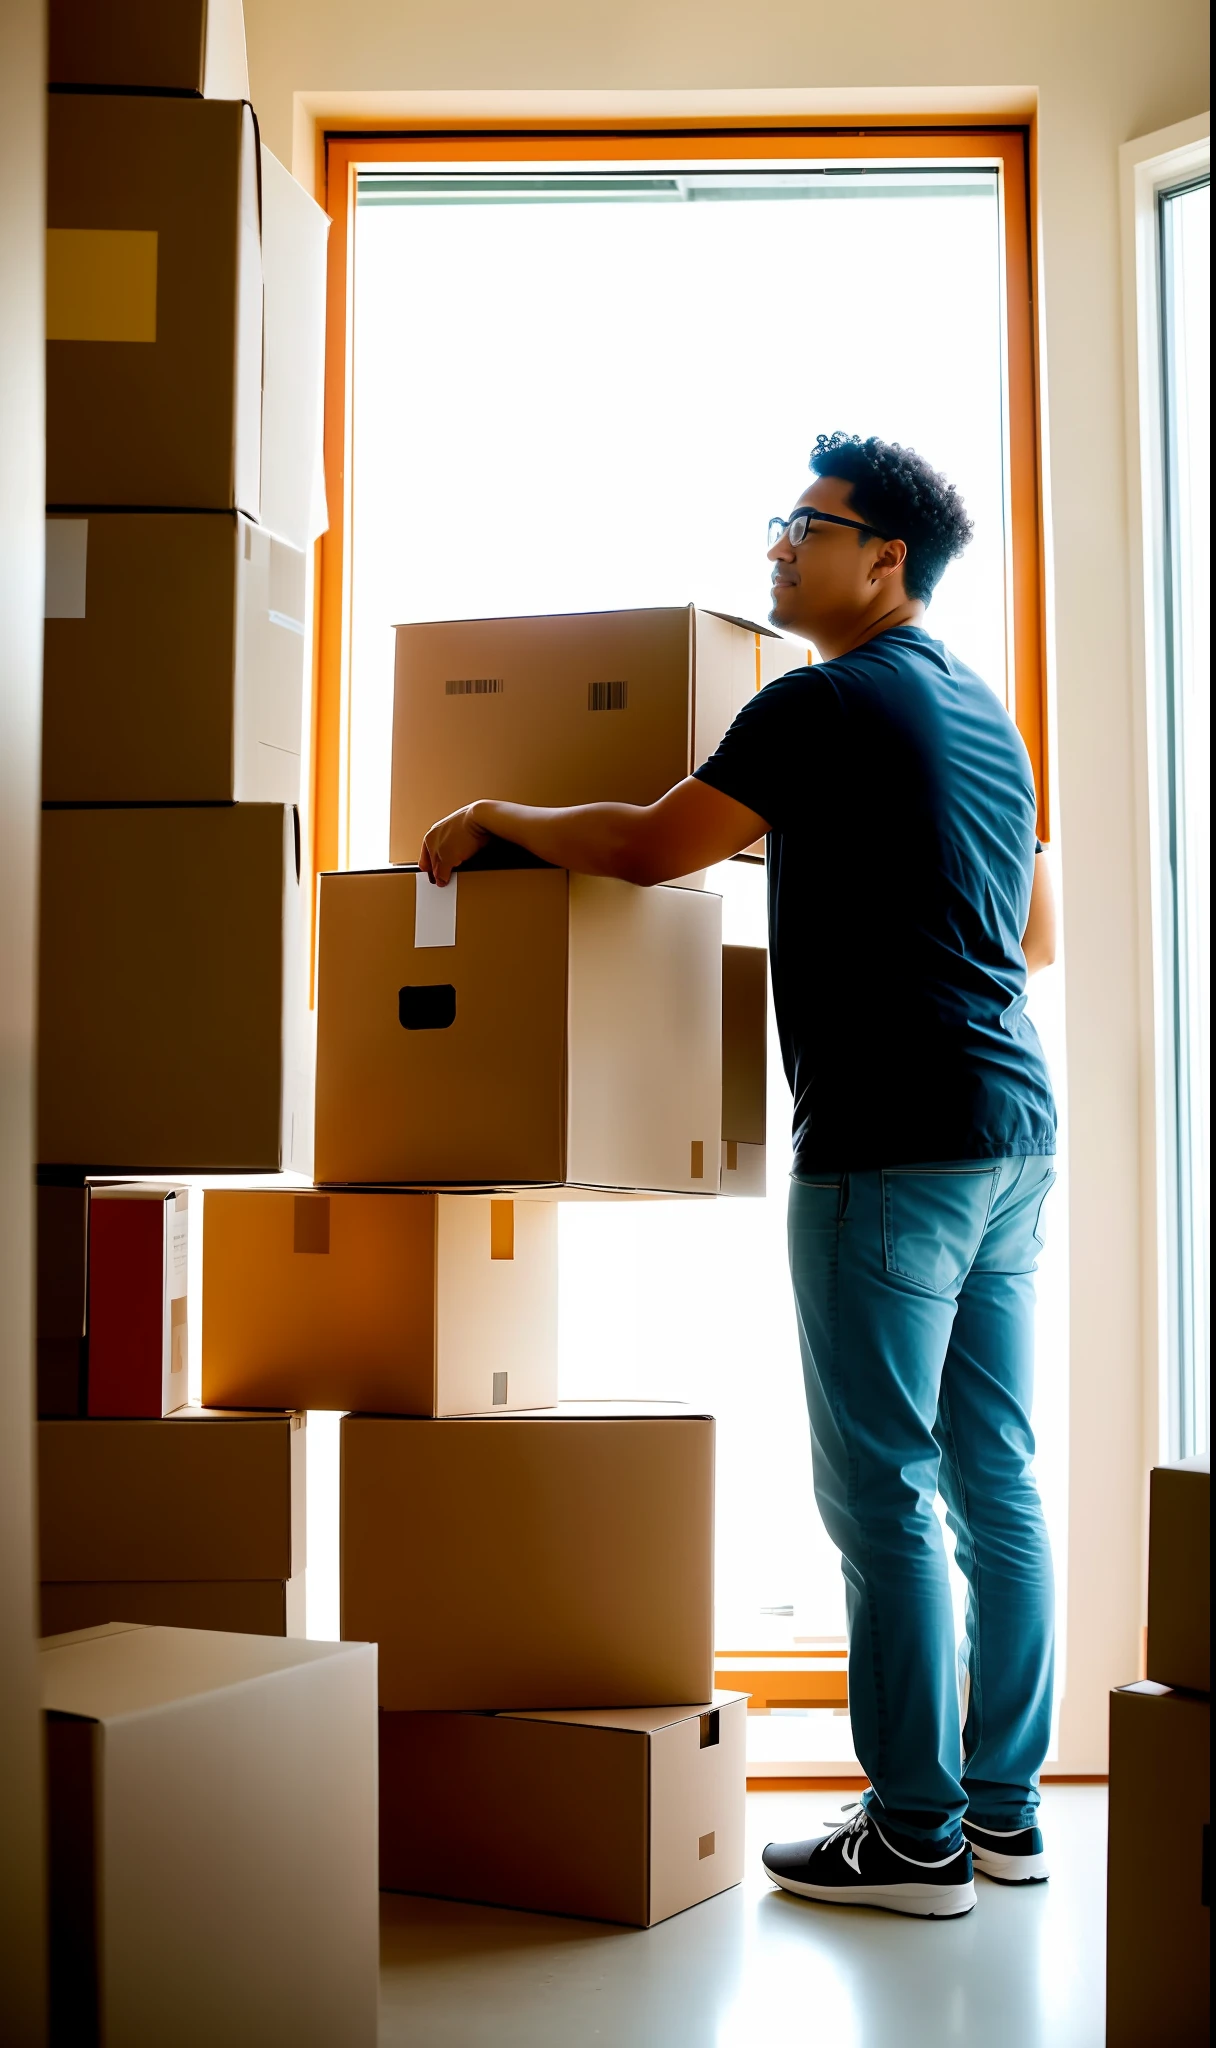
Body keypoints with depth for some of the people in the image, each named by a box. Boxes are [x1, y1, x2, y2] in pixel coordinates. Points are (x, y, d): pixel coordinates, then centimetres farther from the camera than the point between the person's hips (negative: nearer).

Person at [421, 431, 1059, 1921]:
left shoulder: (828, 704, -8)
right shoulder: (985, 713, 18)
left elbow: (647, 847, -7)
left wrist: (491, 820, 8)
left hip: (889, 1142, -9)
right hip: (1013, 1131, 9)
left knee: (884, 1492, -3)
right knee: (996, 1478, 11)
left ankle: (915, 1835, 4)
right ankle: (1002, 1805, 20)